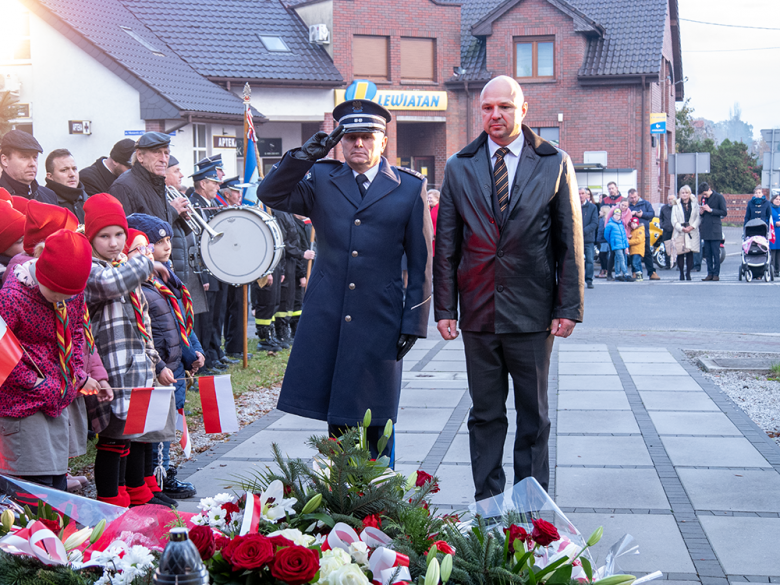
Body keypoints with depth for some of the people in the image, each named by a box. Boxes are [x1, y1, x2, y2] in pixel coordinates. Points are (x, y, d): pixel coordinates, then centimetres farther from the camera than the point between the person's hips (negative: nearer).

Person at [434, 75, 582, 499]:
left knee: (533, 415, 8)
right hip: (478, 311, 2)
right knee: (485, 414, 9)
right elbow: (446, 245, 7)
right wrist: (444, 307, 1)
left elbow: (571, 242, 1)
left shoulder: (555, 163, 2)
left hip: (532, 312, -1)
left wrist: (568, 307, -4)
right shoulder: (459, 167, 7)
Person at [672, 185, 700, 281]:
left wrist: (691, 227, -11)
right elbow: (674, 220, 3)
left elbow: (698, 218, 3)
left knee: (690, 253, -4)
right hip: (680, 233, 0)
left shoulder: (695, 204, 10)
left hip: (692, 232, 0)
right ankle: (681, 273, 5)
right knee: (680, 253, -5)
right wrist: (682, 228, -10)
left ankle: (688, 273, 2)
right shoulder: (676, 205, 9)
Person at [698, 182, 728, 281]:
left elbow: (724, 212, -8)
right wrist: (701, 212, 1)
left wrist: (711, 210, -14)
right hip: (705, 230, 6)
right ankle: (710, 273, 11)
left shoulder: (719, 197, -4)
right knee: (707, 253, 6)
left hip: (715, 229, -6)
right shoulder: (703, 198, 15)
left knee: (715, 253, -5)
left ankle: (716, 273, -1)